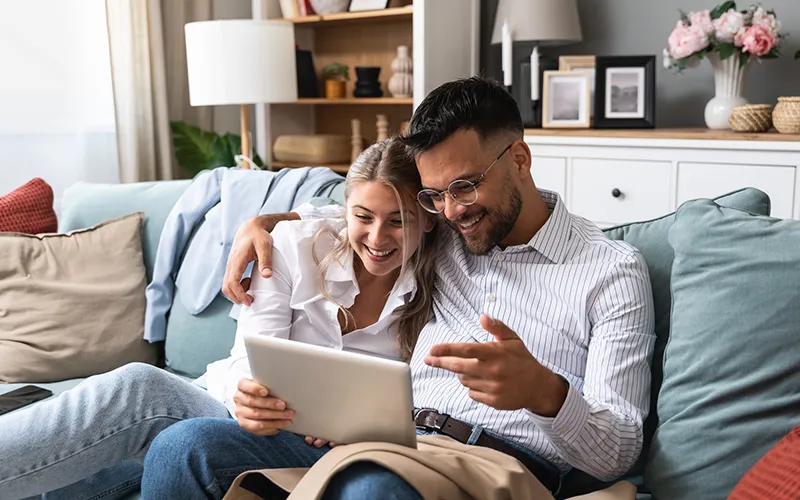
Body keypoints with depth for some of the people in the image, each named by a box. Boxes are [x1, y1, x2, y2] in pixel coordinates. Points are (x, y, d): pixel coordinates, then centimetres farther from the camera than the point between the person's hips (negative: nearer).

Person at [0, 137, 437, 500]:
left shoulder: (432, 290, 0)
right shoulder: (297, 244, -1)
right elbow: (251, 359, -7)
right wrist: (246, 396, -32)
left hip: (311, 448, -2)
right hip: (224, 406, 3)